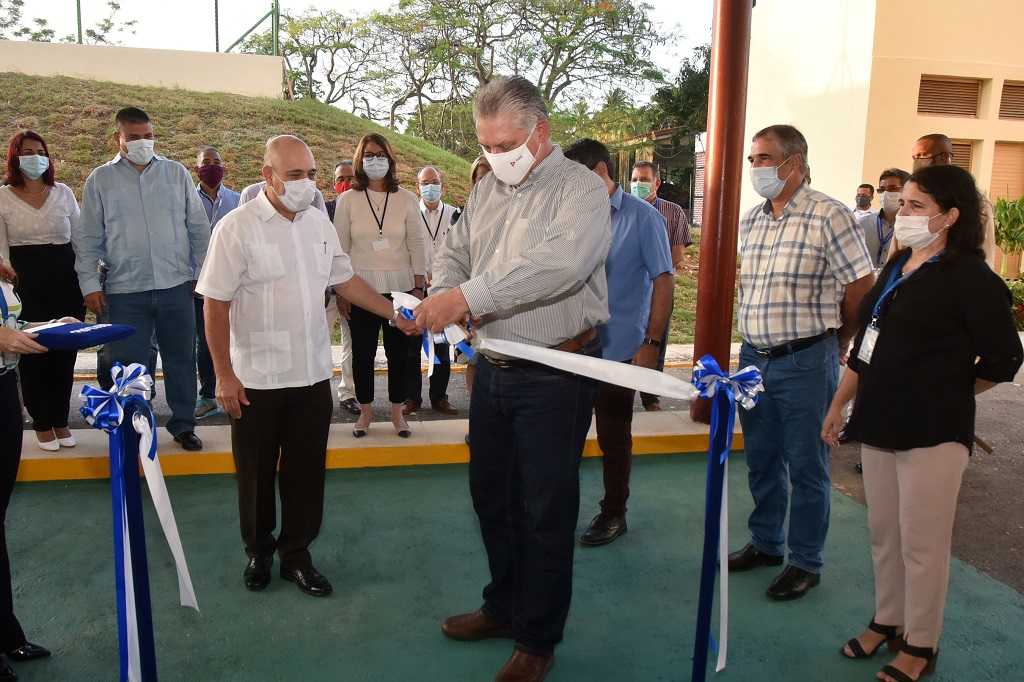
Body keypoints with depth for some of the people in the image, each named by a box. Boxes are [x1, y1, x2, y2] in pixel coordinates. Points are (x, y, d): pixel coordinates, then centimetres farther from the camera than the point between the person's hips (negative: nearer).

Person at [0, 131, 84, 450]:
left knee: (65, 354, 6)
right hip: (27, 285, -2)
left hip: (66, 283, 2)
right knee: (32, 355, 4)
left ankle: (60, 421, 20)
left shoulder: (64, 193, 8)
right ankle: (42, 424, 17)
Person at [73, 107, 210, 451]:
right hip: (125, 290, -1)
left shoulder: (177, 173, 7)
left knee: (181, 359, 9)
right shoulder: (100, 180, 5)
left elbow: (199, 228, 10)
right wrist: (89, 284, -1)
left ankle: (183, 424, 24)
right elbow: (87, 238, 5)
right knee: (128, 366, 5)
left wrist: (202, 272, 7)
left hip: (176, 286, 1)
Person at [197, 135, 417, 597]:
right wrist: (224, 375, -13)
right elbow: (215, 305, -11)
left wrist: (396, 315, 9)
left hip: (313, 374, 4)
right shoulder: (238, 228, -11)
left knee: (306, 472, 12)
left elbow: (346, 280, 15)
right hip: (256, 380, -4)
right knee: (257, 474, 12)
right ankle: (259, 551, 34)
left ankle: (296, 554, 29)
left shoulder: (319, 224, 5)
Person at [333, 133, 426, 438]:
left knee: (399, 351, 4)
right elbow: (340, 247, 3)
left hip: (399, 287, 0)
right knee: (362, 352, 6)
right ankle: (365, 410, 21)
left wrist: (419, 287, 1)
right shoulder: (348, 200, 2)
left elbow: (417, 245, 5)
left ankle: (397, 411, 19)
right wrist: (341, 291, 0)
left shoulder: (407, 199, 3)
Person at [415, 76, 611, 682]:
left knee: (546, 511, 5)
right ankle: (504, 606, 40)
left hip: (556, 376, -7)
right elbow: (455, 253, 15)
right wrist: (444, 295, -9)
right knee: (491, 494, 19)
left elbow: (559, 264, -30)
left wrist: (470, 295, -33)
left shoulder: (581, 190, -12)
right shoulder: (487, 189, 11)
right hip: (494, 367, 7)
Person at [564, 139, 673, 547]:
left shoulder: (642, 217, -7)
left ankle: (613, 513, 24)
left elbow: (663, 280, -8)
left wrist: (652, 343, -14)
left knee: (613, 435, 7)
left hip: (618, 348, -4)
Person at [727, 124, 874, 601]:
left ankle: (805, 562, 21)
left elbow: (861, 289, -7)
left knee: (806, 466, 6)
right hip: (754, 357, 6)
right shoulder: (749, 222, 9)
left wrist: (836, 345, 4)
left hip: (805, 363, -6)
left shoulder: (829, 216, -11)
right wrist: (756, 339, 15)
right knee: (761, 459, 17)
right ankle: (766, 543, 35)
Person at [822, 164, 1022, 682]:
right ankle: (886, 622, 35)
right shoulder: (897, 268, 11)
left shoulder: (971, 279, -12)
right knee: (883, 536, 17)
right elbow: (865, 346, 16)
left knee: (922, 544, 5)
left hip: (932, 435, -7)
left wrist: (945, 395, 3)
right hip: (878, 425, 7)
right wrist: (840, 404, 17)